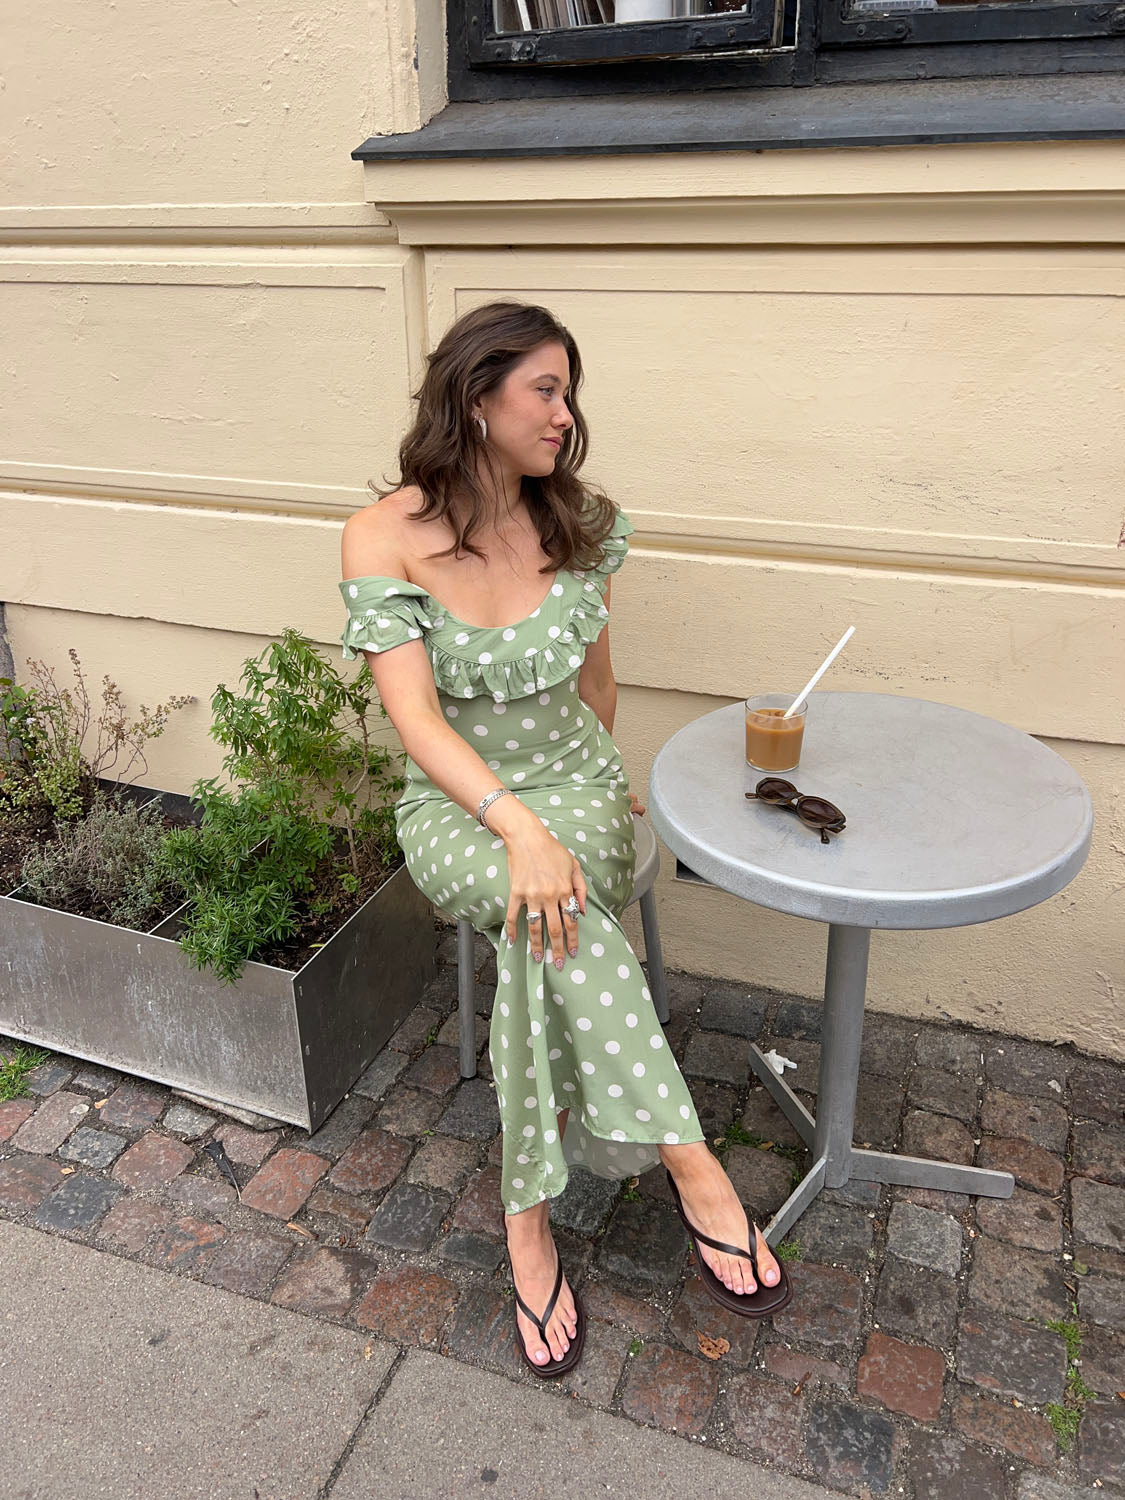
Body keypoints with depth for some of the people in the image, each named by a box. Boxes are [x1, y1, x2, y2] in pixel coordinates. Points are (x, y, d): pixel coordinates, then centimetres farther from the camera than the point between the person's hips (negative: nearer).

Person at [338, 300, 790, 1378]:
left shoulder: (578, 522, -2)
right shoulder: (386, 537, -12)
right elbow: (414, 715, -21)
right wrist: (519, 828, -34)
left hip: (574, 782, 2)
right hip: (454, 806, -2)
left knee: (541, 932, -32)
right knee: (554, 905, -35)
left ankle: (527, 1221, -19)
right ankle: (688, 1162, -23)